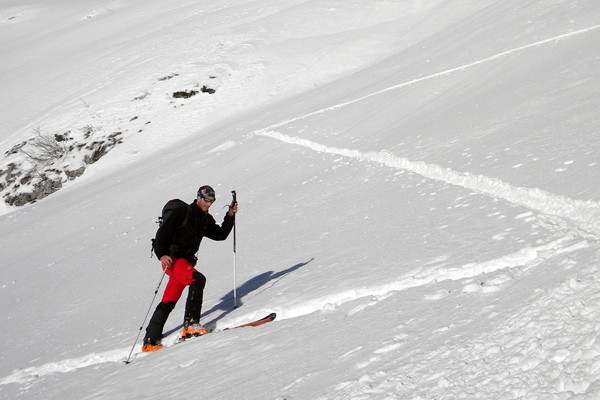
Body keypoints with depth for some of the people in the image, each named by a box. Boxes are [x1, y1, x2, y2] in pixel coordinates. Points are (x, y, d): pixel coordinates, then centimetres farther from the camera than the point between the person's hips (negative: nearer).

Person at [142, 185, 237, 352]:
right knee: (197, 279, -30)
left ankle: (150, 341, 13)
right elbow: (162, 233, -9)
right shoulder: (182, 212, -6)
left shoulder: (206, 220, 16)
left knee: (168, 302, 8)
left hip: (186, 260, 8)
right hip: (172, 259, -8)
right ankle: (190, 324, -32)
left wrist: (230, 216, 7)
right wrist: (161, 254, -21)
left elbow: (221, 235, 18)